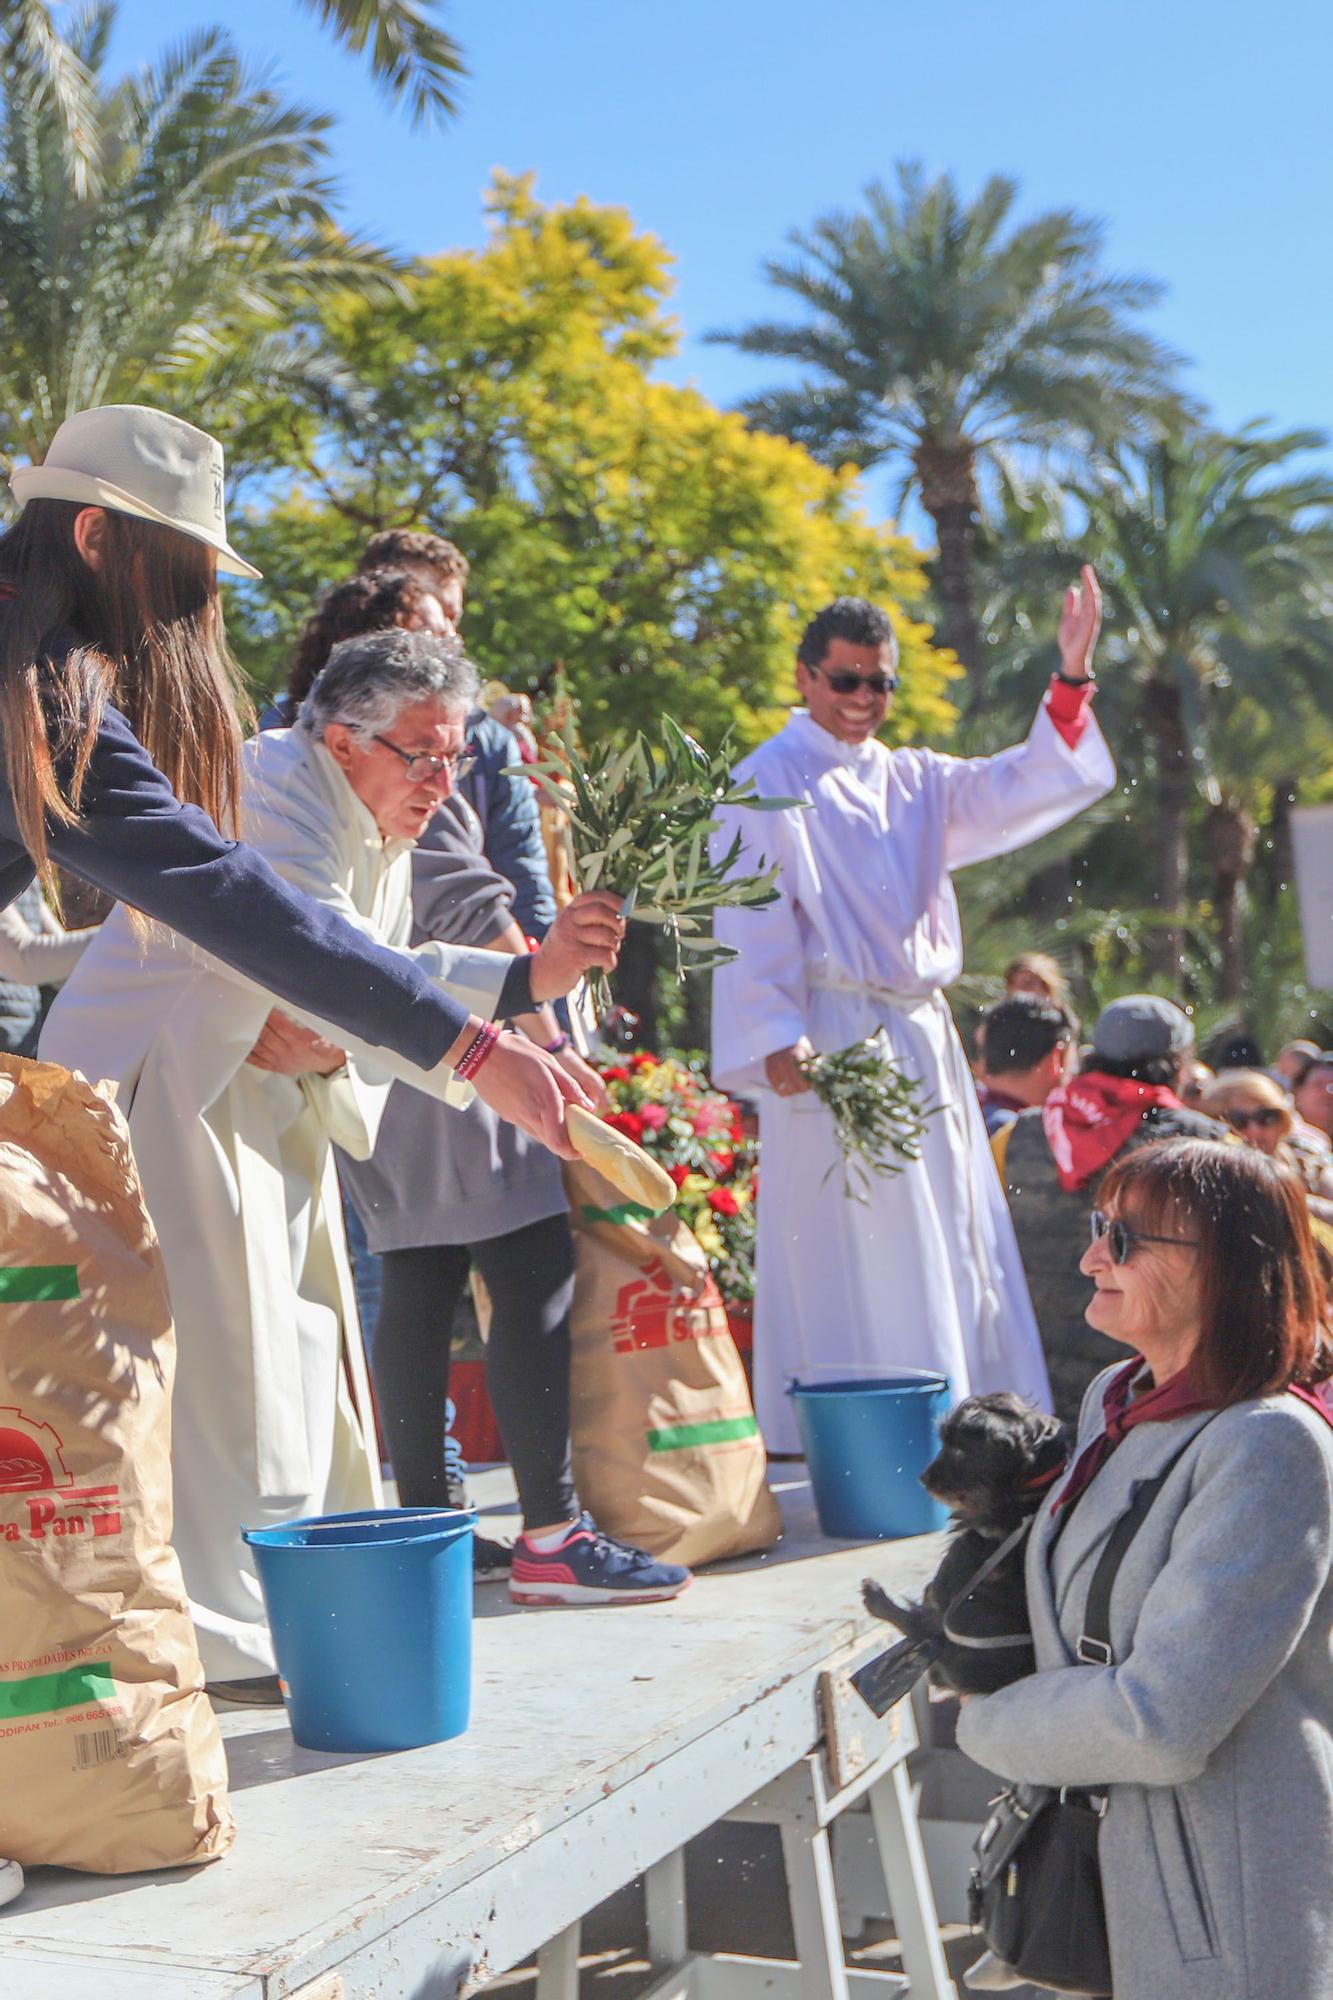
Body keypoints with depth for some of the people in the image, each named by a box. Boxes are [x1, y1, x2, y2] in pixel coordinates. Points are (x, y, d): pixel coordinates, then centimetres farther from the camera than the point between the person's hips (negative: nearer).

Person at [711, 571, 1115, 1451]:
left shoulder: (914, 780, 18)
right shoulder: (767, 784, -1)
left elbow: (1021, 788, 9)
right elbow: (751, 924, -9)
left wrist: (1073, 678, -3)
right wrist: (774, 1039, -19)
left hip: (921, 1035, 7)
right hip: (831, 1038, -7)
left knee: (946, 1238, 8)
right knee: (852, 1243, -8)